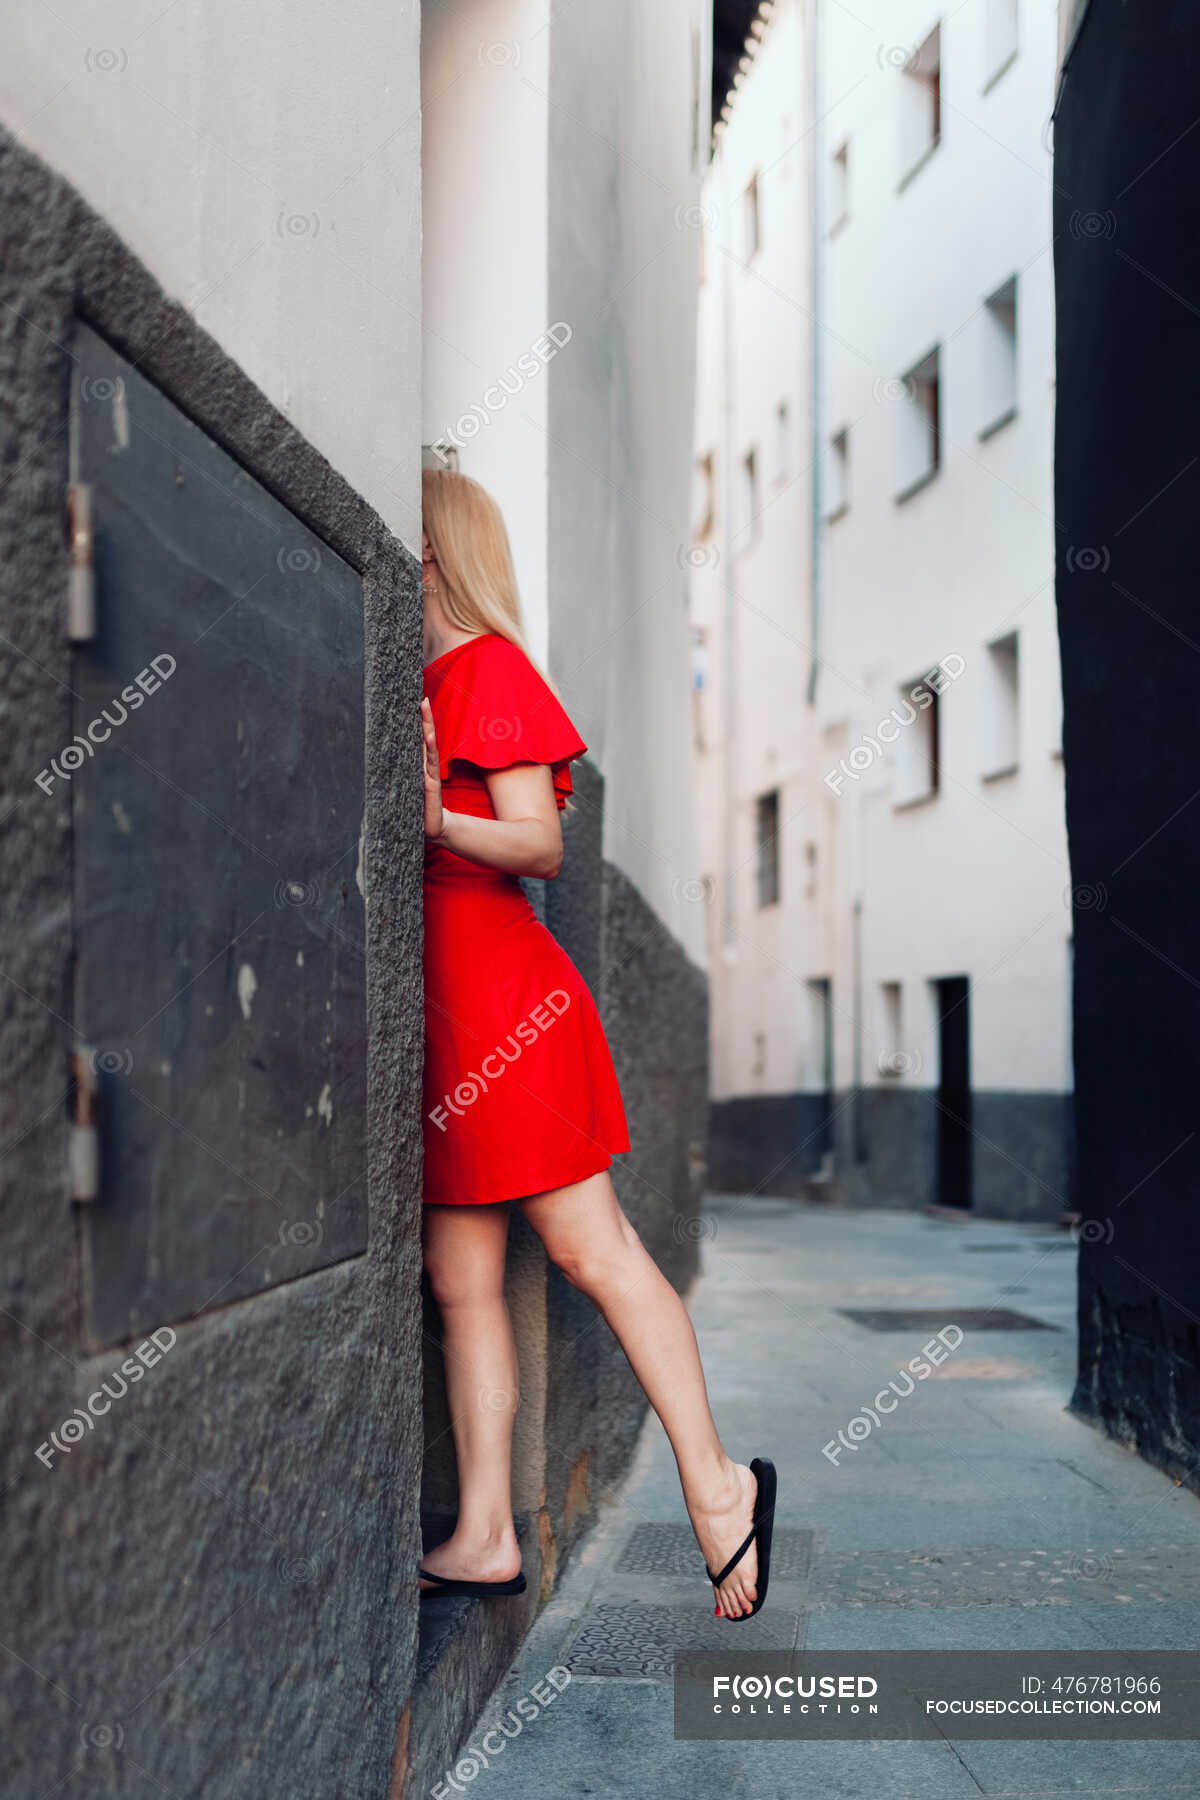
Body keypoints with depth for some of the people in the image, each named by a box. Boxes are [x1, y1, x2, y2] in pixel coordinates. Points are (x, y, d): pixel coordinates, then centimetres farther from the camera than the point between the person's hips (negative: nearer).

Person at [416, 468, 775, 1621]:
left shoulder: (487, 665, -4)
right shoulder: (421, 681, 19)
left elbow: (540, 845, -13)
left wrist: (442, 824, -29)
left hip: (498, 996, -9)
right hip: (443, 1007, 9)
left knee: (590, 1247, -6)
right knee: (460, 1277, 6)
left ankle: (715, 1485, 4)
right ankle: (483, 1537, 11)